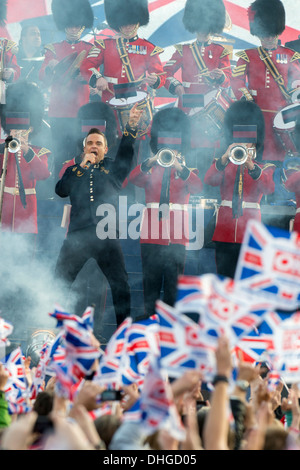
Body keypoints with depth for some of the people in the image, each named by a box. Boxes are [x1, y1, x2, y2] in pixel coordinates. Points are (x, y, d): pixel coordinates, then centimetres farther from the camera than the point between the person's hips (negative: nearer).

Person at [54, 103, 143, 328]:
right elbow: (61, 190, 1)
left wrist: (132, 125, -19)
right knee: (60, 282, -2)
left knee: (121, 284, -4)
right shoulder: (74, 170, 18)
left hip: (107, 236, 0)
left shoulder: (113, 169, 16)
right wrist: (82, 166, -4)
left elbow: (126, 151, -2)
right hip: (78, 235, 0)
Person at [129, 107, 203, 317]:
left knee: (173, 283, -1)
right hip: (151, 235, 1)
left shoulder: (187, 169, 12)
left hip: (176, 236, -1)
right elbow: (134, 178, -9)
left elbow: (197, 186, -10)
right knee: (151, 282, 2)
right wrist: (151, 161, -25)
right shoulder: (150, 167, 13)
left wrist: (178, 167, -25)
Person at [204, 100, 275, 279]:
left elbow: (269, 188, -13)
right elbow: (209, 180, -10)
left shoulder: (264, 168, 9)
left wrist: (251, 166, -29)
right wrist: (225, 158, -25)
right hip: (225, 233, 1)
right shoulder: (223, 165, 12)